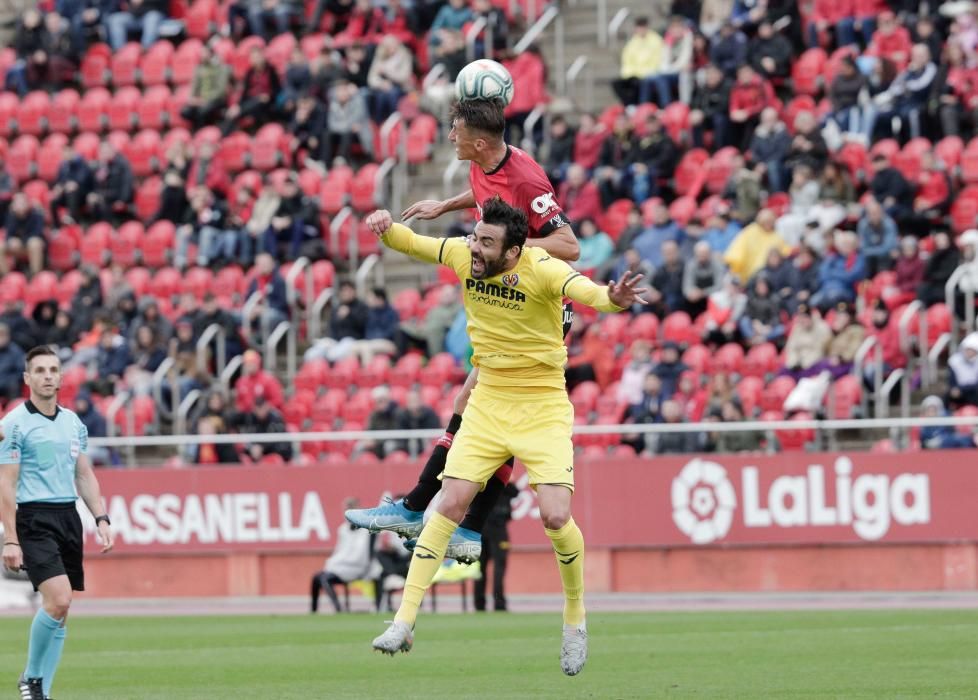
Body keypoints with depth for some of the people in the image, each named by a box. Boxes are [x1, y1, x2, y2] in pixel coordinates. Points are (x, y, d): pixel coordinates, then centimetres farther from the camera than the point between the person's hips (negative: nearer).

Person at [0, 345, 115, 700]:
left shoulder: (73, 422, 13)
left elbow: (85, 475, 20)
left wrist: (101, 519, 8)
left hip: (69, 517, 6)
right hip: (33, 518, -6)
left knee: (60, 611, 4)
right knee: (58, 600, -20)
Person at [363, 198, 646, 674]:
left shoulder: (542, 270, -22)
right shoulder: (463, 255, -8)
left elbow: (586, 291, -40)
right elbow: (407, 242, 5)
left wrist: (612, 299, -64)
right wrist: (386, 227, -18)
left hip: (543, 407, -4)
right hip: (488, 400, 4)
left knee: (556, 517, -15)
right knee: (450, 505, -7)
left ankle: (575, 620, 11)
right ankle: (403, 624, -4)